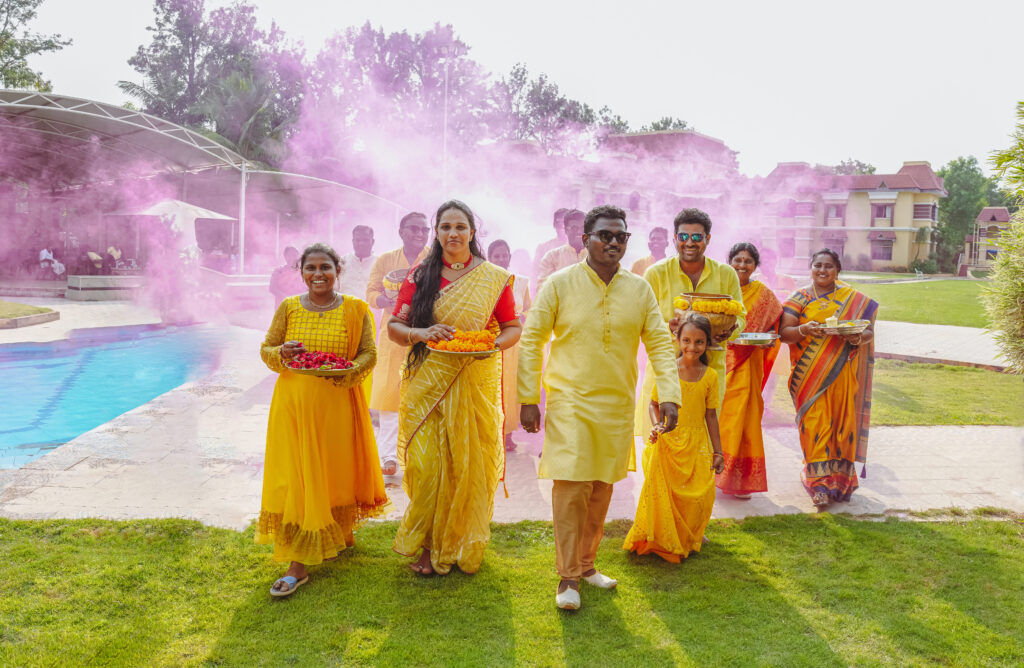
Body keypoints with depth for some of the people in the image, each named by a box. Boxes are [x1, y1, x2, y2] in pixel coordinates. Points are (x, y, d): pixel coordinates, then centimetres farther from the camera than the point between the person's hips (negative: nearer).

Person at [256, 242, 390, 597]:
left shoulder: (354, 309, 1)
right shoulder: (288, 308, 6)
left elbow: (369, 354, 0)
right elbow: (266, 349, 9)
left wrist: (346, 371, -19)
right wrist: (282, 353, -13)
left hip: (337, 405, -1)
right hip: (294, 403, 1)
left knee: (335, 471, 6)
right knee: (295, 478, 2)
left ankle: (341, 532, 28)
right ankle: (298, 565, 13)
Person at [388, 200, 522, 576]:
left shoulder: (494, 278, 5)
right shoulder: (419, 276, 7)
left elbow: (513, 328, 8)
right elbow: (394, 327, 4)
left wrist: (495, 344, -13)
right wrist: (422, 333, -17)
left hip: (475, 384, 0)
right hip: (427, 383, 0)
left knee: (467, 464, 3)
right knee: (426, 464, -2)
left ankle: (459, 544, 22)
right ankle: (428, 546, 15)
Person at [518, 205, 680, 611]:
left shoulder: (639, 290, 3)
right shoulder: (560, 284, -5)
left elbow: (660, 344, 4)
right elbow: (532, 340, -3)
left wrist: (669, 394, -7)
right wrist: (528, 399, -6)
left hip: (617, 406, 4)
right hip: (570, 402, -4)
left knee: (601, 489, 13)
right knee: (571, 486, -6)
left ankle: (586, 563, 30)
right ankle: (568, 577, 7)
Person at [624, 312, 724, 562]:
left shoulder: (710, 376, 1)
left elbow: (710, 415, 6)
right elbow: (654, 403, 3)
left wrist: (717, 451, 7)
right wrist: (657, 425, -17)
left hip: (697, 445, 2)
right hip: (668, 442, -2)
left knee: (701, 493, -2)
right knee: (664, 491, -6)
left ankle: (689, 537, 24)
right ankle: (662, 540, 16)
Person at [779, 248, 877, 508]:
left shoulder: (855, 299, 9)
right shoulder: (800, 298, 4)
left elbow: (869, 332, 6)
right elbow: (784, 333, -4)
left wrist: (859, 338, -16)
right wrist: (803, 329, -25)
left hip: (842, 374, 2)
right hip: (811, 376, -1)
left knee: (844, 423, 4)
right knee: (815, 425, -6)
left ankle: (841, 479, 21)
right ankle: (819, 484, 1)